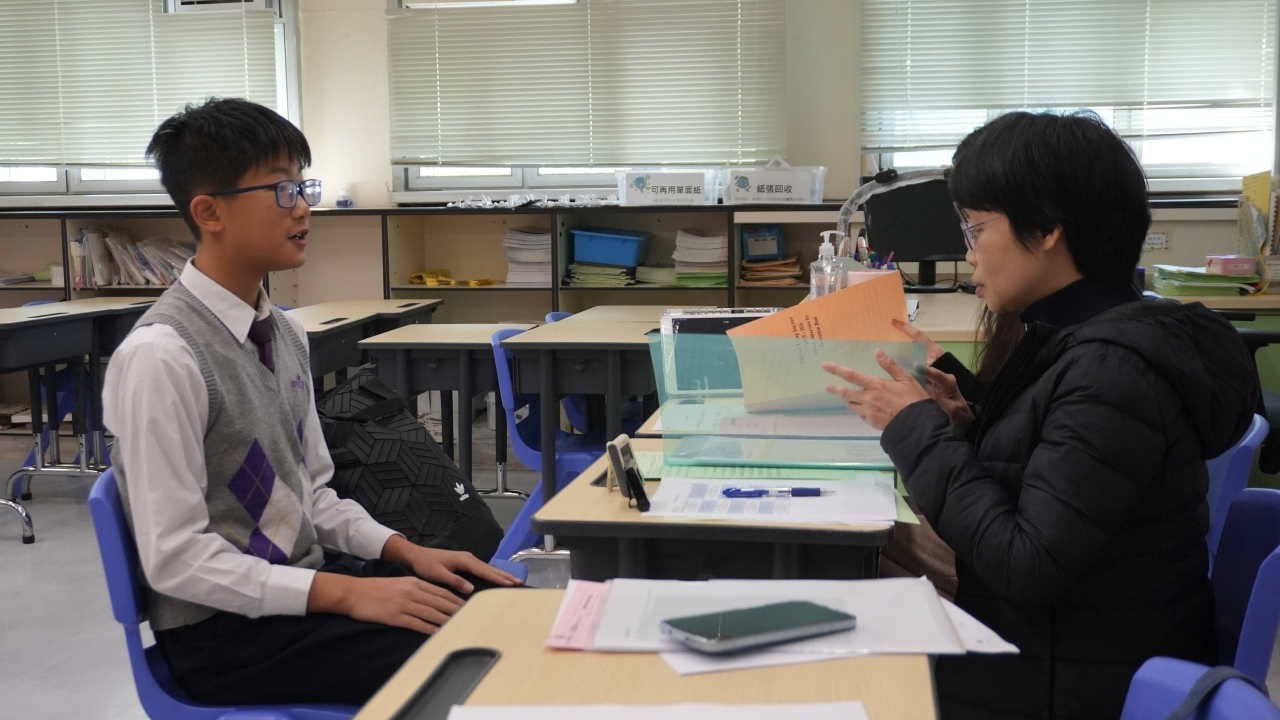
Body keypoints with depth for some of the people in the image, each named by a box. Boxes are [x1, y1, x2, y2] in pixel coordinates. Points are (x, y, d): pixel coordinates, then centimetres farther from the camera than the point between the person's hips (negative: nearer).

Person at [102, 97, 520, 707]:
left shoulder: (285, 333, 5)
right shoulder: (162, 357, -20)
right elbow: (176, 558, -21)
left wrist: (405, 552, -2)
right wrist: (346, 594, -22)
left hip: (304, 579, 8)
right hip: (225, 626, -7)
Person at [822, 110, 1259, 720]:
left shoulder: (1112, 369, -22)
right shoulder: (1076, 339, 5)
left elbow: (1029, 568, -24)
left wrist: (917, 428, -18)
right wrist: (959, 419, -5)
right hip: (1033, 642, 7)